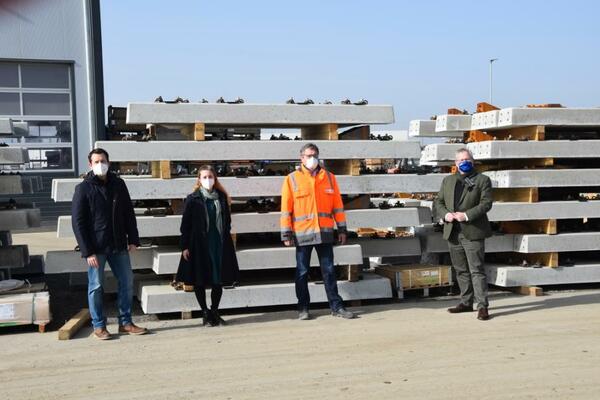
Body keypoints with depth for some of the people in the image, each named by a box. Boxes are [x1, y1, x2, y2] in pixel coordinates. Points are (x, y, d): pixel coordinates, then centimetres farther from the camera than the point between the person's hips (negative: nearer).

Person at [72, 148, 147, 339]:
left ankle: (125, 322, 19)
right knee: (96, 287, 4)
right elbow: (78, 222, -8)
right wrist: (87, 252, -14)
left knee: (127, 282, 7)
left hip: (119, 246, 4)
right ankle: (98, 326, 18)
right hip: (96, 248, -4)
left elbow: (129, 213, 10)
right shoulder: (83, 189, -6)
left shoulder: (118, 184, 5)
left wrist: (133, 239, 3)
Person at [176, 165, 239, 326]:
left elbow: (227, 221, 13)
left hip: (219, 245, 3)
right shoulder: (193, 199, -2)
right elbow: (185, 224, -2)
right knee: (200, 281, 3)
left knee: (219, 280, 7)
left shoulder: (221, 197, 7)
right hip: (199, 245, -3)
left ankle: (214, 311, 22)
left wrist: (226, 242, 9)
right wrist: (185, 246, -7)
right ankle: (205, 313, 17)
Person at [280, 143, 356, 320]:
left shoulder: (329, 177, 8)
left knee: (329, 270, 7)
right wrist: (286, 233, -4)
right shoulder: (292, 179, 0)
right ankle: (303, 308, 17)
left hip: (325, 232, 2)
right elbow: (286, 208, -1)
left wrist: (341, 228, 7)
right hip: (302, 233, -2)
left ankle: (336, 307, 13)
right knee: (302, 272, 6)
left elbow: (337, 204, 9)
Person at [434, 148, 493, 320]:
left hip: (472, 232, -5)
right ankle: (466, 302, 23)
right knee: (461, 270, 12)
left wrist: (466, 215, -19)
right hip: (453, 232, 5)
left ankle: (482, 306, -5)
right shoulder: (447, 180, 17)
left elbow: (486, 203, -8)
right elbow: (438, 201, 15)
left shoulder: (482, 180, 2)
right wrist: (445, 214, -6)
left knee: (477, 270, -7)